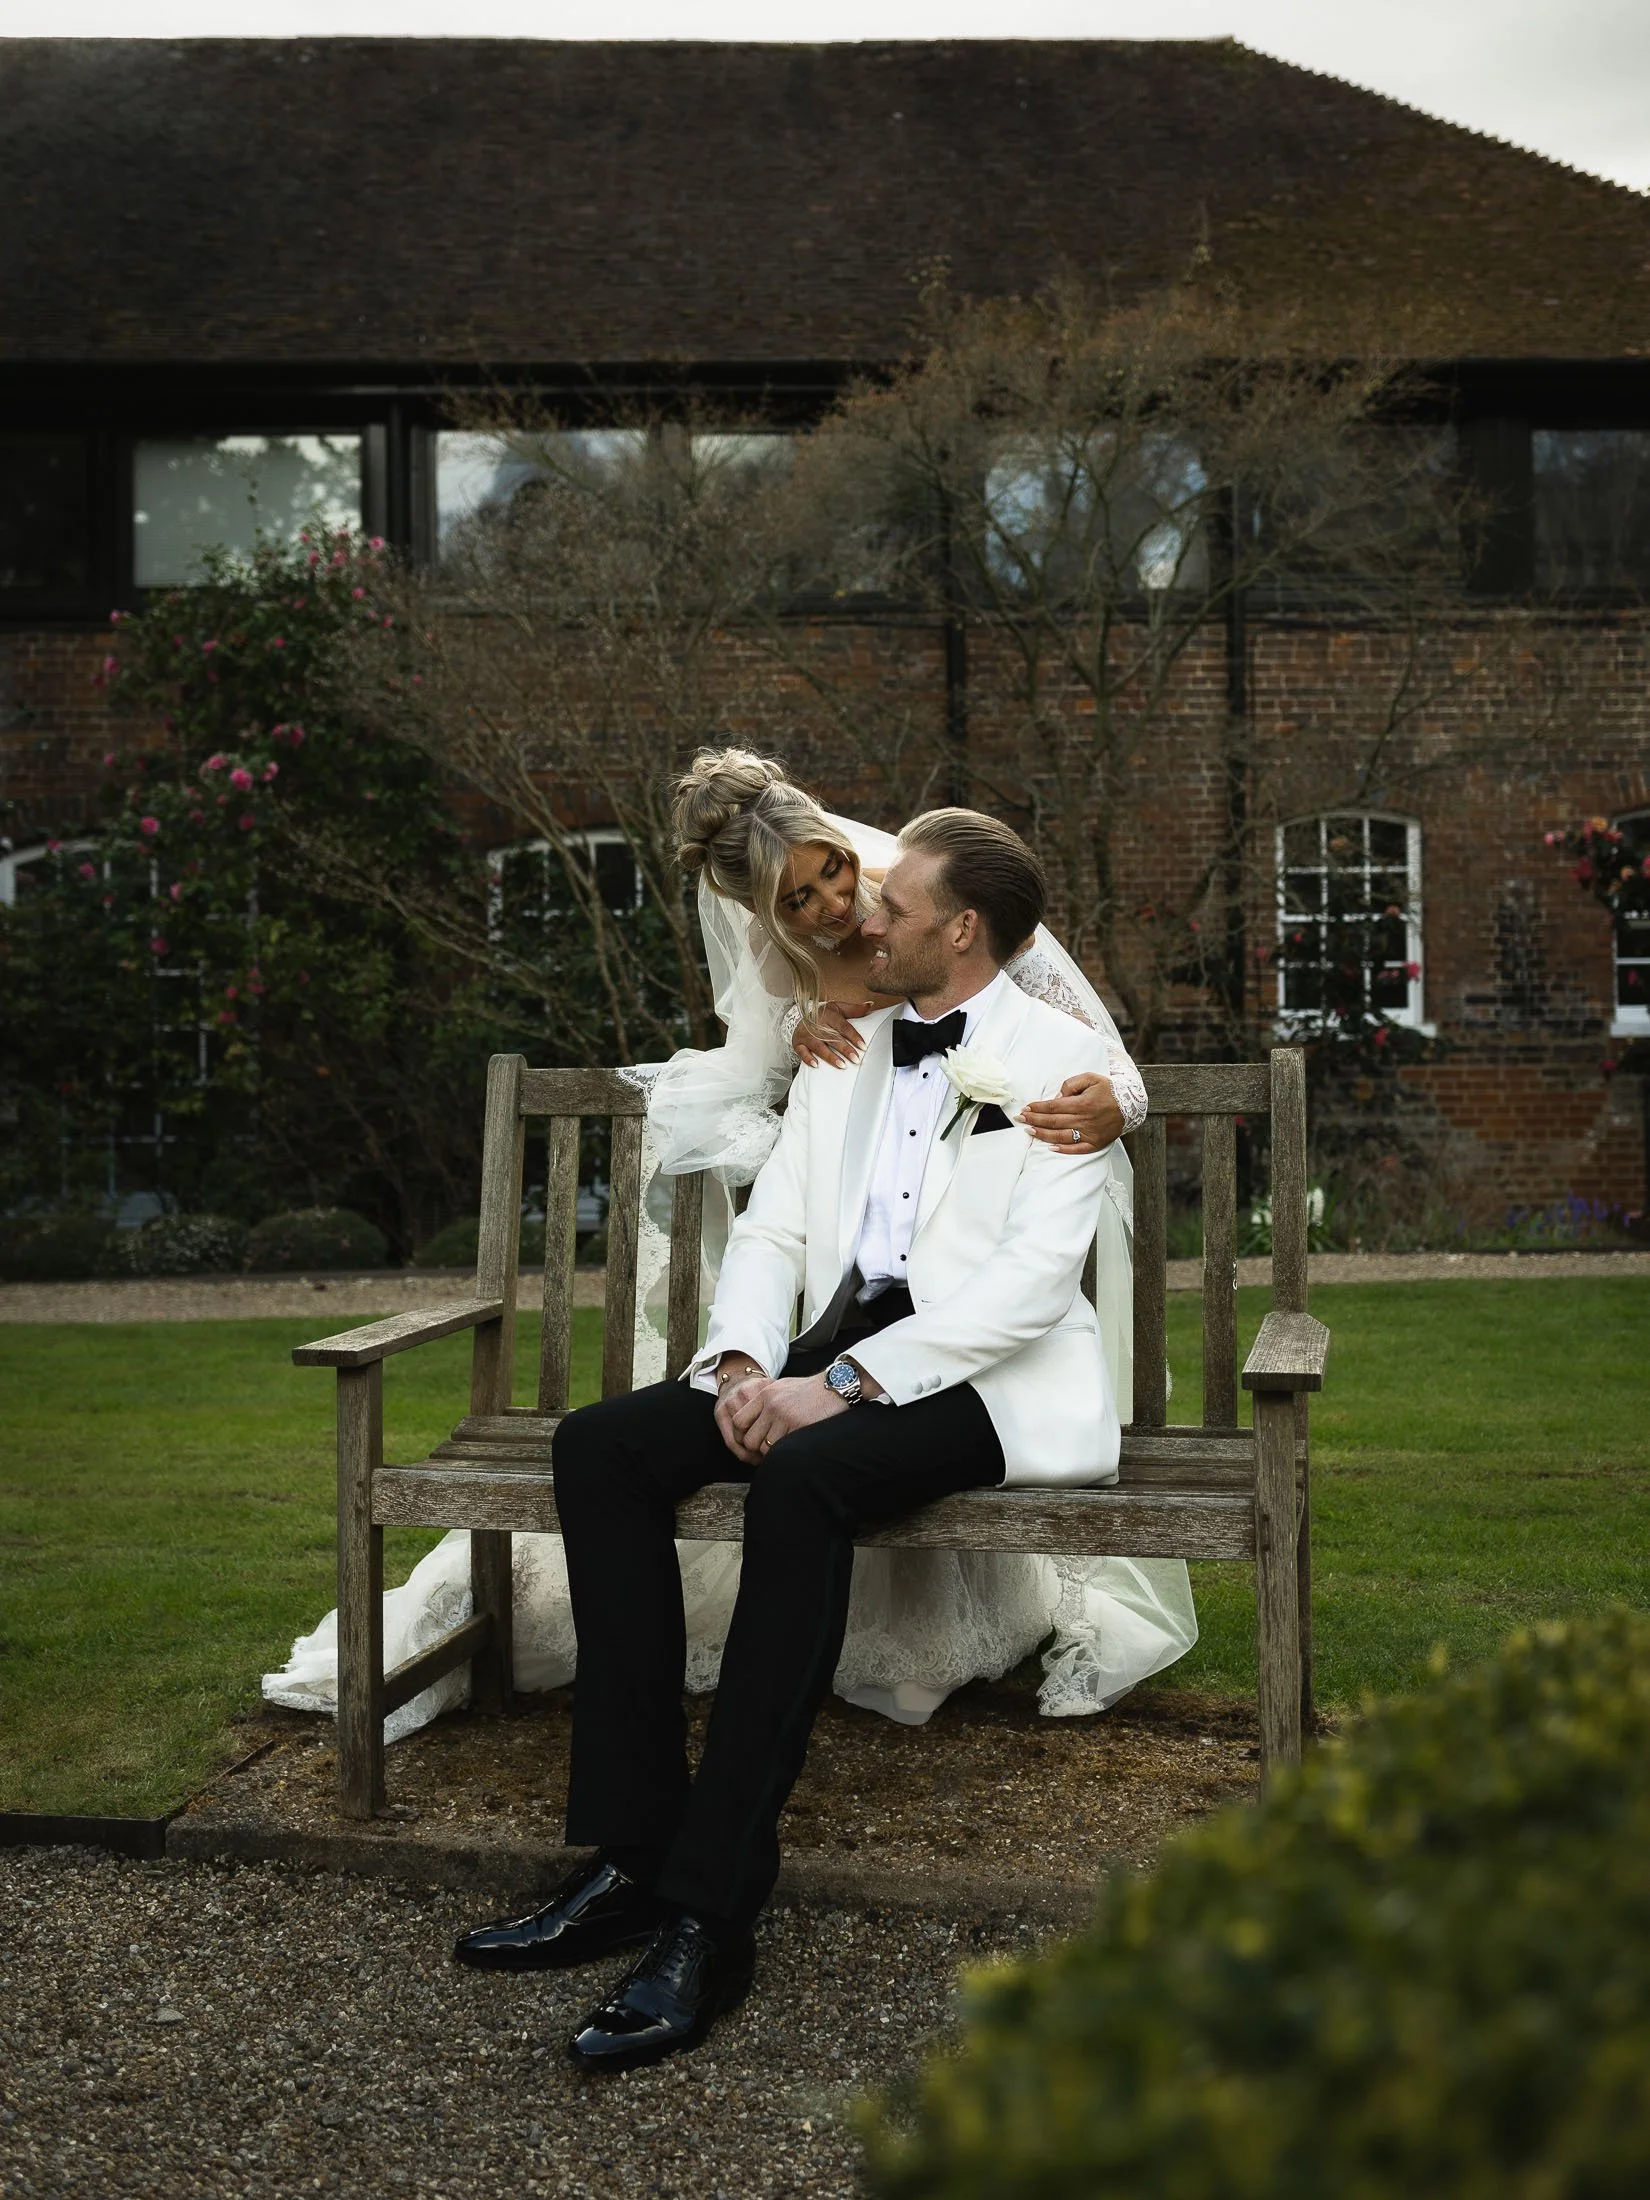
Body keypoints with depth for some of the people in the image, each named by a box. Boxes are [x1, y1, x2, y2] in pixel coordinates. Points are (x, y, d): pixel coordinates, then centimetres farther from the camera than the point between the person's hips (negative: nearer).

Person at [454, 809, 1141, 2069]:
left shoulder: (1060, 1062, -3)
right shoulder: (842, 1051, 18)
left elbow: (1033, 1278, -15)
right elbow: (769, 1231, 15)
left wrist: (842, 1385, -22)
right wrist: (743, 1364, -6)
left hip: (986, 1374, -7)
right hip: (834, 1356, 7)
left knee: (802, 1479, -37)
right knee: (600, 1445, -17)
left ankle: (709, 1915, -32)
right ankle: (632, 1851, -16)